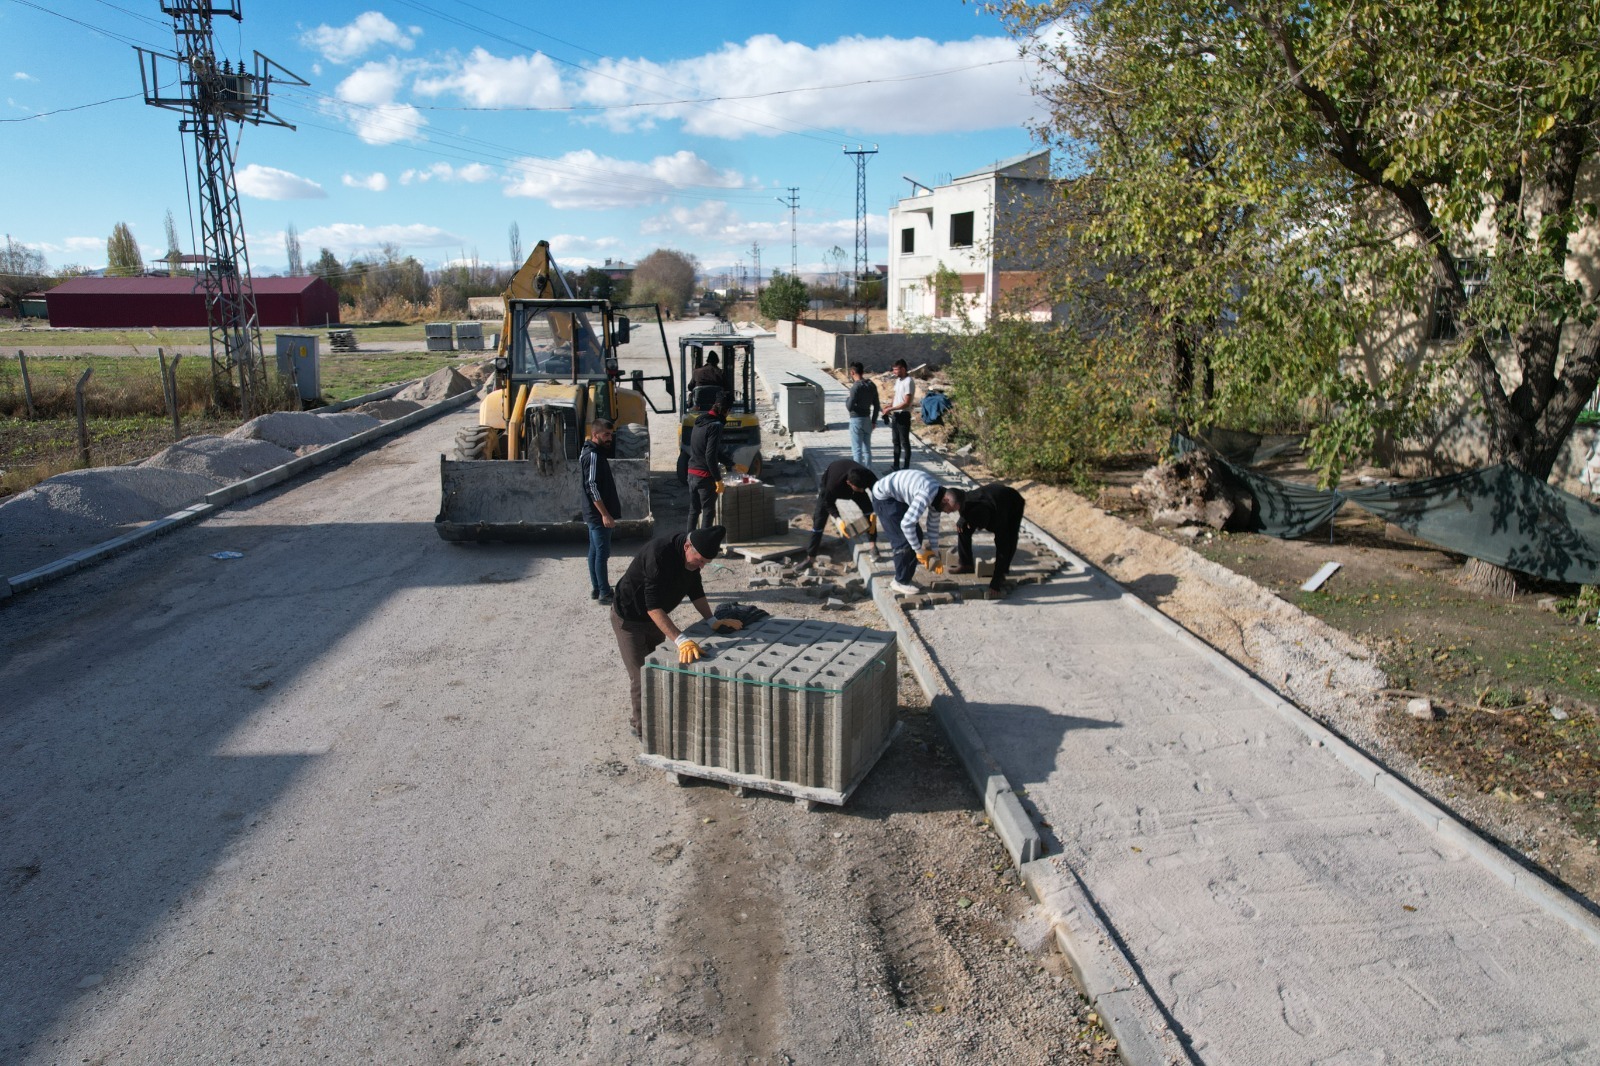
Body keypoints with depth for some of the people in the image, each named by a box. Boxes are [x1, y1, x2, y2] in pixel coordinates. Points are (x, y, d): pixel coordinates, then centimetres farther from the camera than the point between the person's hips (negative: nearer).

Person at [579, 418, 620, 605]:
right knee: (602, 553, -5)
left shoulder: (592, 452, 13)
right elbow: (592, 488, -24)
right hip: (599, 514, -10)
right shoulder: (593, 455, -19)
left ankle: (596, 588, 23)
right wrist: (605, 514, -24)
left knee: (595, 551, 15)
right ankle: (604, 593, 0)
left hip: (595, 514, 10)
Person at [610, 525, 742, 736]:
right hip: (629, 618, -7)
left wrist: (712, 620, -10)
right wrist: (681, 640, -50)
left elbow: (695, 589, 1)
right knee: (640, 677, -3)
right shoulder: (659, 554, -39)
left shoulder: (692, 554, -14)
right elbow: (653, 606, -43)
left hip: (655, 617, 8)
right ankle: (641, 727, 14)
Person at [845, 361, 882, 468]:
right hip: (867, 419, 7)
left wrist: (847, 402, 3)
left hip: (856, 420, -7)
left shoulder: (856, 386, -16)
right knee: (867, 449, 12)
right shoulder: (872, 386, 6)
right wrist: (873, 421, 16)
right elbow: (877, 406, 9)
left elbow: (850, 407, -19)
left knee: (857, 450, -2)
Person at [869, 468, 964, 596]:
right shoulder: (927, 495, -33)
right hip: (884, 496, -9)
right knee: (904, 540, -10)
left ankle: (906, 578, 18)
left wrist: (935, 555, 11)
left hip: (898, 497, 9)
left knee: (917, 536, 8)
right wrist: (919, 551, -23)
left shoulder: (937, 497, -3)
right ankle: (900, 582, 4)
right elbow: (906, 524, -34)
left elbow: (933, 527, 10)